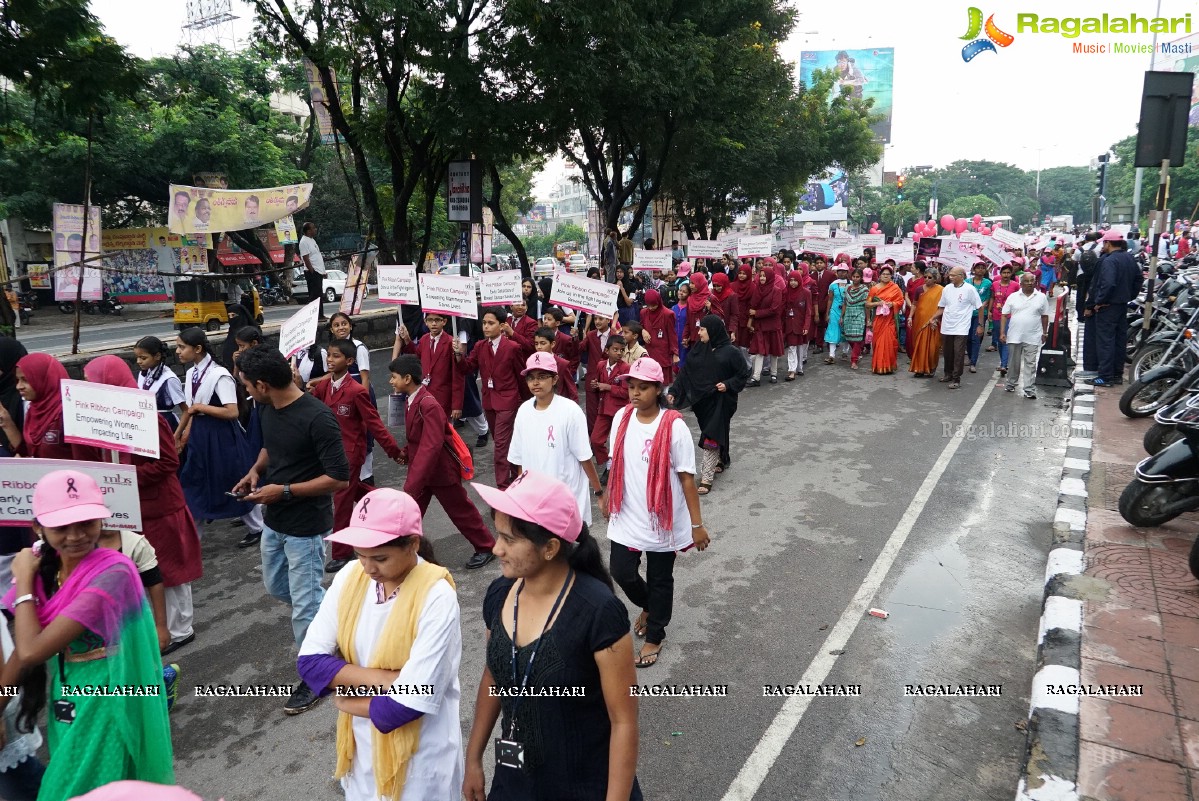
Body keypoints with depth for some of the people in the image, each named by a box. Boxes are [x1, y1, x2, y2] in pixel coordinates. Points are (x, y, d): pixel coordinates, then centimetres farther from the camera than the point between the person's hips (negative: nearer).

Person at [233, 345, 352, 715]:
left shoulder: (317, 418, -26)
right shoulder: (270, 409, -1)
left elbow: (340, 478, -24)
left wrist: (284, 490, -23)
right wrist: (256, 470, -1)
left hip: (306, 527, -9)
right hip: (275, 520, 9)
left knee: (304, 608, 2)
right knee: (276, 586, 26)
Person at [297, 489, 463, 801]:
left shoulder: (436, 598, -26)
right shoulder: (349, 577, -9)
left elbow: (410, 703, -27)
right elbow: (310, 661, -10)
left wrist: (346, 701, -11)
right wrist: (384, 679, -22)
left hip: (419, 757, -5)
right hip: (362, 743, 5)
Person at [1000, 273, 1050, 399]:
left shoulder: (1041, 297, 4)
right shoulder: (1013, 297, 2)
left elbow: (1044, 316, 10)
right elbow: (1005, 315, 2)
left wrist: (1045, 333, 10)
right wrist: (1002, 333, -5)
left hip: (1032, 338, 0)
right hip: (1014, 336, 0)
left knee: (1030, 364, 0)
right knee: (1014, 363, 11)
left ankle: (1030, 390, 0)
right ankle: (1010, 384, 27)